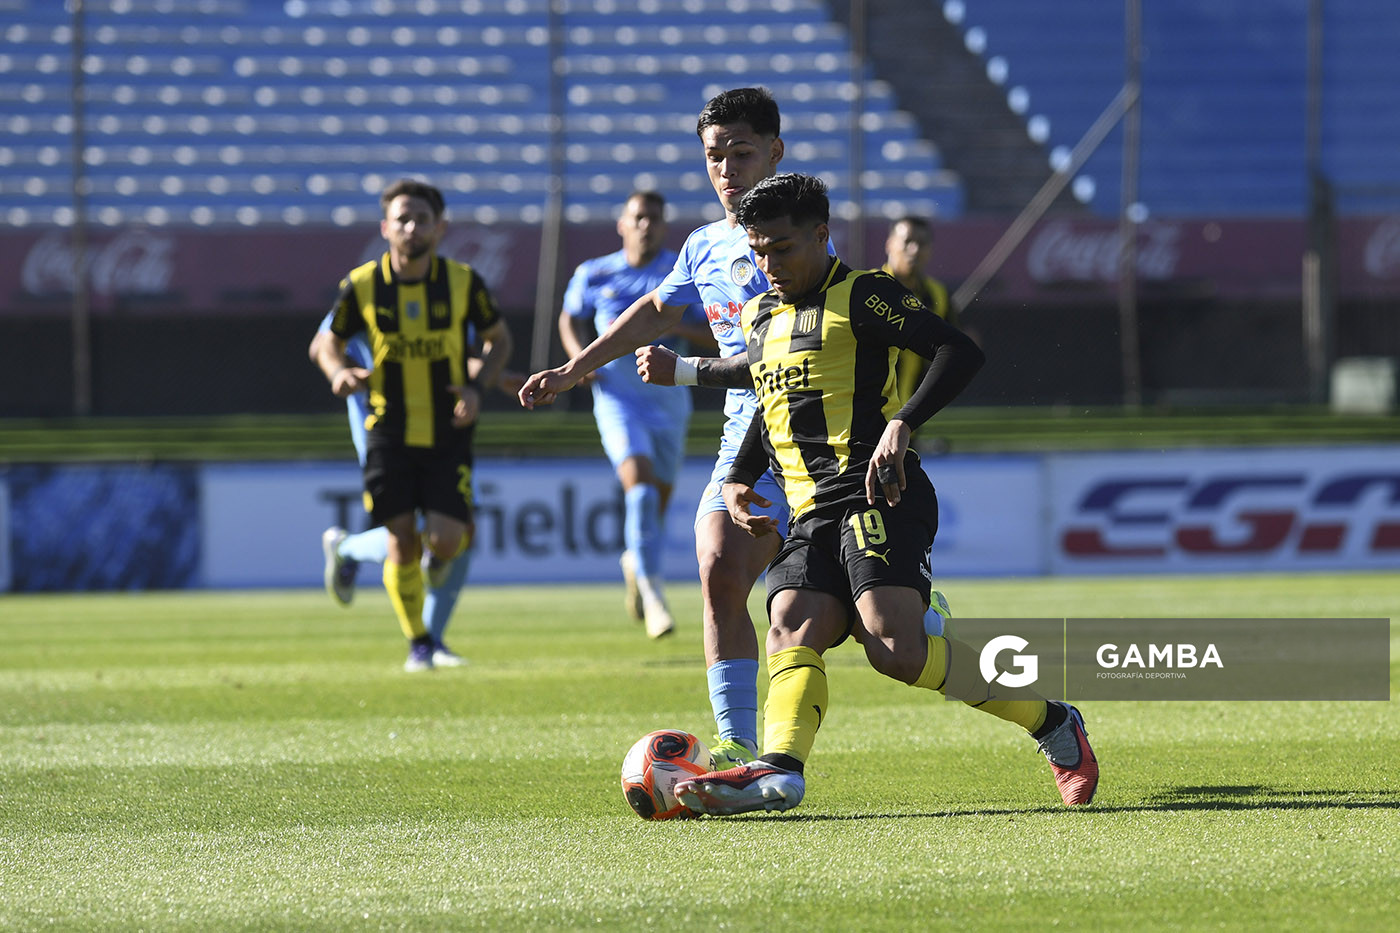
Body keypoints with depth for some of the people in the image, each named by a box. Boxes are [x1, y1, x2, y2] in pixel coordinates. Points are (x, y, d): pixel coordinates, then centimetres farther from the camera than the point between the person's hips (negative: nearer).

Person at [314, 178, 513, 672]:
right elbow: (329, 342, 8)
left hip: (449, 433, 0)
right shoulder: (361, 286, -6)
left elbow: (498, 339, 9)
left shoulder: (464, 282, -5)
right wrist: (340, 372, -15)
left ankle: (442, 551, 28)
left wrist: (477, 386, -8)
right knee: (402, 541, -4)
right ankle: (418, 642, 17)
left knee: (445, 538, -12)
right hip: (390, 431, 0)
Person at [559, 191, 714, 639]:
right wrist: (579, 356, -2)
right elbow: (571, 318, 16)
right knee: (638, 478, -23)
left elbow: (716, 332, -1)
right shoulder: (594, 274, 0)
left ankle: (635, 561, 44)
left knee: (659, 493, 11)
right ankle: (652, 592, -25)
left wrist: (677, 325, -19)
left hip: (669, 397, 2)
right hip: (618, 395, -2)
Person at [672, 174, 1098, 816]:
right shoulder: (757, 319, 23)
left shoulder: (858, 296, -2)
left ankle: (1051, 723, -8)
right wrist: (739, 479, 21)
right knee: (791, 634, -17)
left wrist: (901, 424, -23)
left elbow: (959, 352, -11)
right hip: (811, 514, 8)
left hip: (876, 496, -8)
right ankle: (779, 769, -39)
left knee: (895, 647, -23)